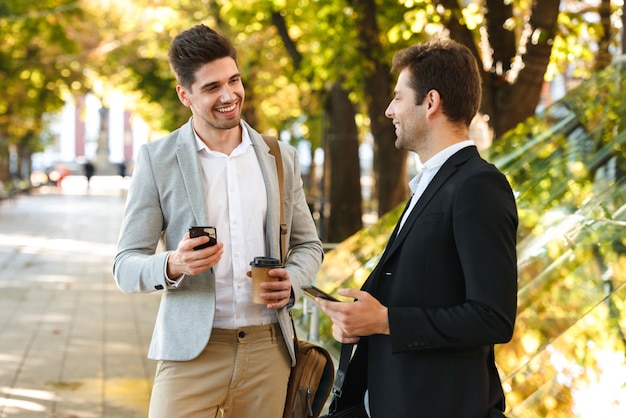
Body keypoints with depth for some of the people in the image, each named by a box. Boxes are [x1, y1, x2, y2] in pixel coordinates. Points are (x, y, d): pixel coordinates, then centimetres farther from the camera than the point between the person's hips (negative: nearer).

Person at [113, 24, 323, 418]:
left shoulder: (281, 157, 9)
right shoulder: (157, 160, 0)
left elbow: (308, 244, 17)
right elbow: (125, 266, 0)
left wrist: (292, 282, -5)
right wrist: (172, 266, -22)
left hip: (269, 351, 3)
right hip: (191, 353, -2)